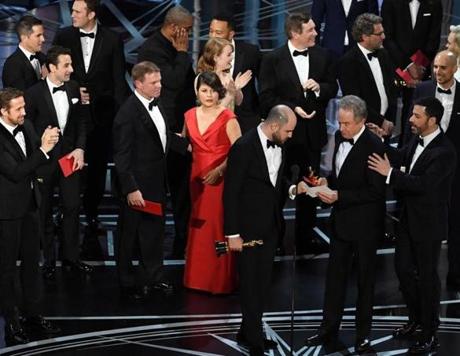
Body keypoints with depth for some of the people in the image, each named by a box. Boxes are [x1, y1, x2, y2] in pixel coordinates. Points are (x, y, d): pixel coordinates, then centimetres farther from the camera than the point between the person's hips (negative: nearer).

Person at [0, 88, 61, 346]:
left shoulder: (26, 127, 1)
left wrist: (48, 143, -9)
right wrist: (43, 149, -27)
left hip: (30, 203, 7)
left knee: (32, 261, 15)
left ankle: (33, 315, 28)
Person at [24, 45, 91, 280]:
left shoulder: (73, 88, 0)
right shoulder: (34, 93, -14)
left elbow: (81, 121, 8)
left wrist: (79, 149, -4)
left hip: (69, 157, 4)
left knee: (72, 208, 6)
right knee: (45, 212, 9)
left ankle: (71, 258, 20)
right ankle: (48, 260, 21)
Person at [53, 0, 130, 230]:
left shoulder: (112, 40, -1)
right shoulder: (63, 36, 2)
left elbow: (119, 79, 0)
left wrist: (121, 112, -6)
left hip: (101, 111, 0)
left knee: (98, 164, 8)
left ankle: (91, 211, 22)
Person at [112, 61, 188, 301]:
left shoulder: (156, 104, 3)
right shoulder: (128, 113, -23)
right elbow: (122, 156, -22)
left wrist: (186, 146, 12)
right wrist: (130, 189, -23)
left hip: (156, 182, 8)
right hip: (137, 184, -8)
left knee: (155, 230, 20)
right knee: (129, 235, 8)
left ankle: (153, 277, 36)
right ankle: (127, 283, 22)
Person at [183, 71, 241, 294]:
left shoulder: (227, 118, -9)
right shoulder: (190, 116, 7)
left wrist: (220, 170, -24)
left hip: (220, 179, -5)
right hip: (197, 177, 5)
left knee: (219, 227, -1)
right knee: (198, 226, 10)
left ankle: (221, 280, 10)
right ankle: (198, 277, 22)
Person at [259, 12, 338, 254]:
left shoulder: (323, 57, 3)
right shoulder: (272, 60, -8)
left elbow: (333, 88, 7)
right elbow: (267, 97, -10)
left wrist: (319, 87, -14)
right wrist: (293, 109, -19)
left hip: (313, 131, 3)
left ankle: (305, 238, 23)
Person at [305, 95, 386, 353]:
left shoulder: (374, 146, -21)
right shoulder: (340, 137, 3)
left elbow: (375, 191, -21)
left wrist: (339, 196, -23)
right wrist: (327, 182, -1)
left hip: (365, 224, -7)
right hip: (341, 220, 7)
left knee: (365, 279, 9)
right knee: (335, 275, 13)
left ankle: (363, 334, 21)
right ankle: (330, 328, 25)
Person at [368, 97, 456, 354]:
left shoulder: (445, 151, -23)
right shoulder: (417, 142, 2)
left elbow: (424, 183, -30)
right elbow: (398, 159, 8)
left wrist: (390, 173, -31)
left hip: (429, 223, -8)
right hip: (409, 218, 8)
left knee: (427, 276, 4)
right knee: (403, 268, 17)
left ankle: (430, 335, 18)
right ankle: (416, 318, 38)